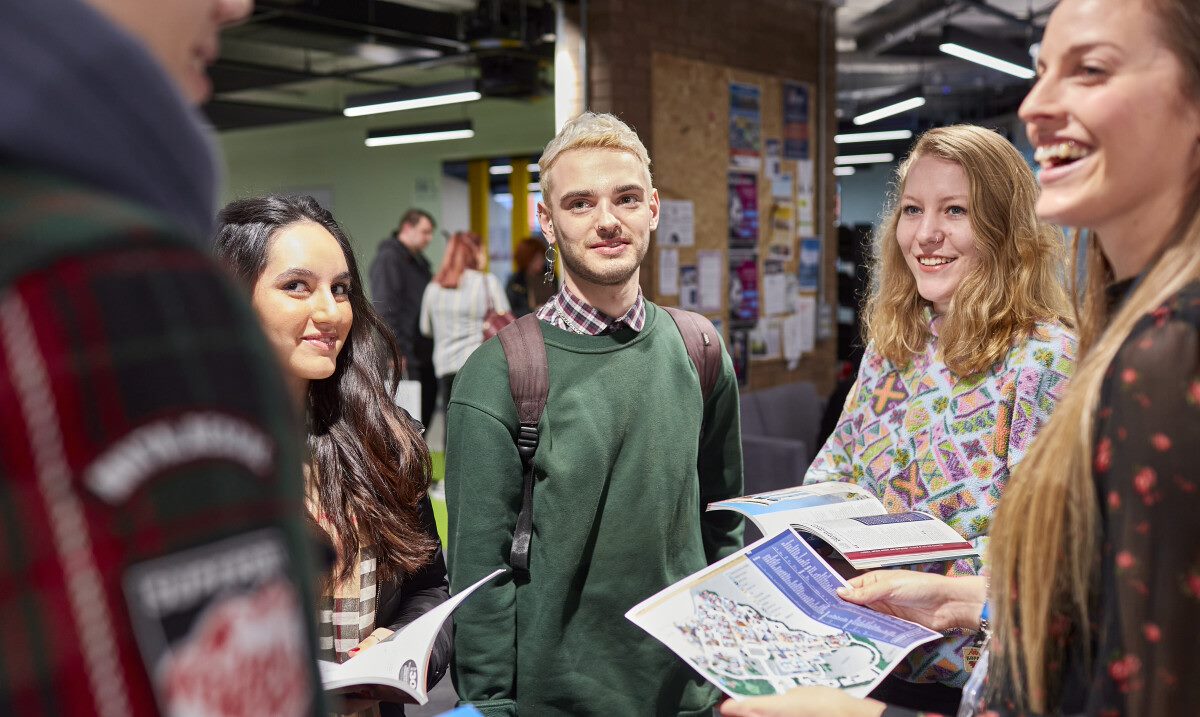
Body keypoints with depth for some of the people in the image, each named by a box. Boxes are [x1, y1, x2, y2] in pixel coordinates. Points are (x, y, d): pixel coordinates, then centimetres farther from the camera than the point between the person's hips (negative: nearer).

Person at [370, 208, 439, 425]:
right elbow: (385, 308, -16)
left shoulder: (419, 261, 19)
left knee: (427, 405, 10)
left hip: (425, 352, 9)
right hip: (405, 356, -9)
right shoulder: (388, 259, -9)